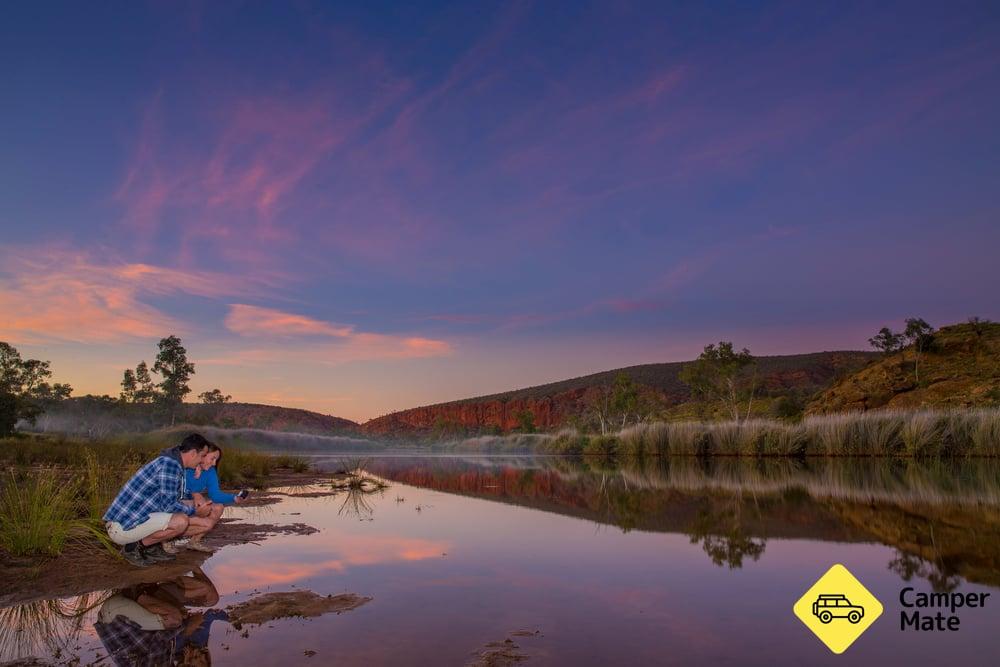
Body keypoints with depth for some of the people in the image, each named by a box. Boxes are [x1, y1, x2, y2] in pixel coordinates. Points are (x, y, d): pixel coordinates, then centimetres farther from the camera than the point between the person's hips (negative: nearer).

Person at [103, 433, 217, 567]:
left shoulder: (175, 465, 11)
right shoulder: (170, 464, -20)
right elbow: (169, 504, -23)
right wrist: (196, 512, -8)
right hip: (122, 527, -9)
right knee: (180, 521, -30)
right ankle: (134, 547, -9)